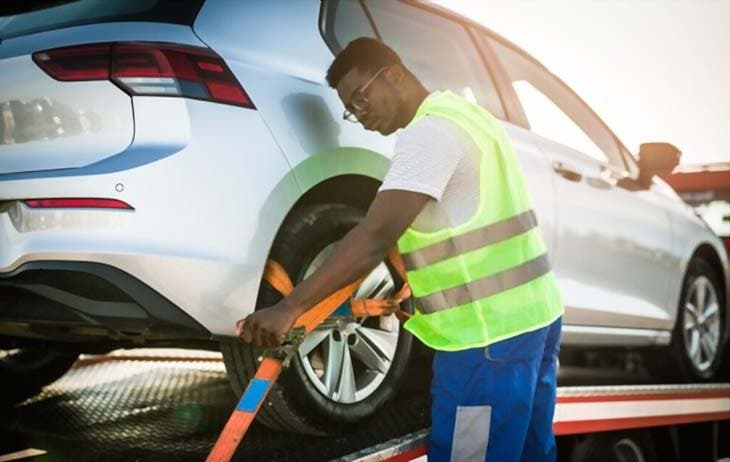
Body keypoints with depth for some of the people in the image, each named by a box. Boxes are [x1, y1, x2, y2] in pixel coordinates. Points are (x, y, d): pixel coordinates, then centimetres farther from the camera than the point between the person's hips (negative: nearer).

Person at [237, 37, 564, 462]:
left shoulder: (430, 130, -15)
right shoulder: (459, 113, 16)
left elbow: (376, 236, -26)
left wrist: (288, 309, -27)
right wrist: (413, 287, 14)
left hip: (491, 330, -10)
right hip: (533, 314, 10)